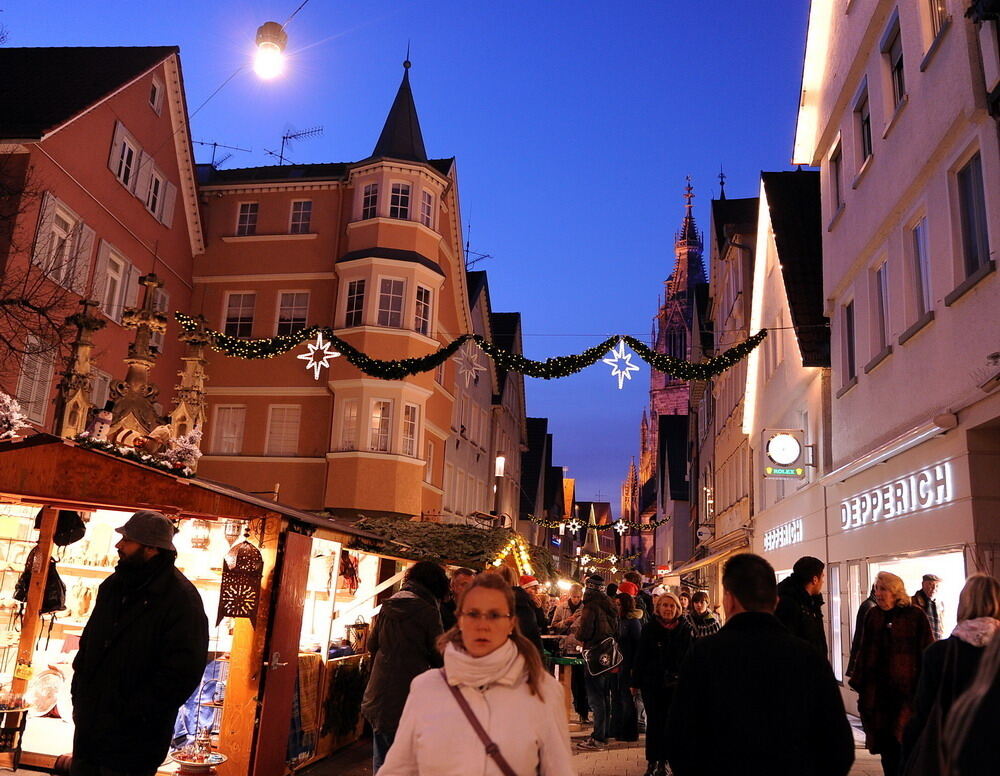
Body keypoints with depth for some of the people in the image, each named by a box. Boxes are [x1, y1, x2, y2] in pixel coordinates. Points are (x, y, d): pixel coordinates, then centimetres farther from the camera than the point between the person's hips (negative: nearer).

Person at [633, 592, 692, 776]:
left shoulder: (684, 628, -2)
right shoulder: (650, 628, -3)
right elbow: (640, 656, -1)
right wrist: (636, 682, -1)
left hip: (675, 683, 0)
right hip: (652, 682, 0)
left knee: (669, 723, 7)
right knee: (653, 722, 5)